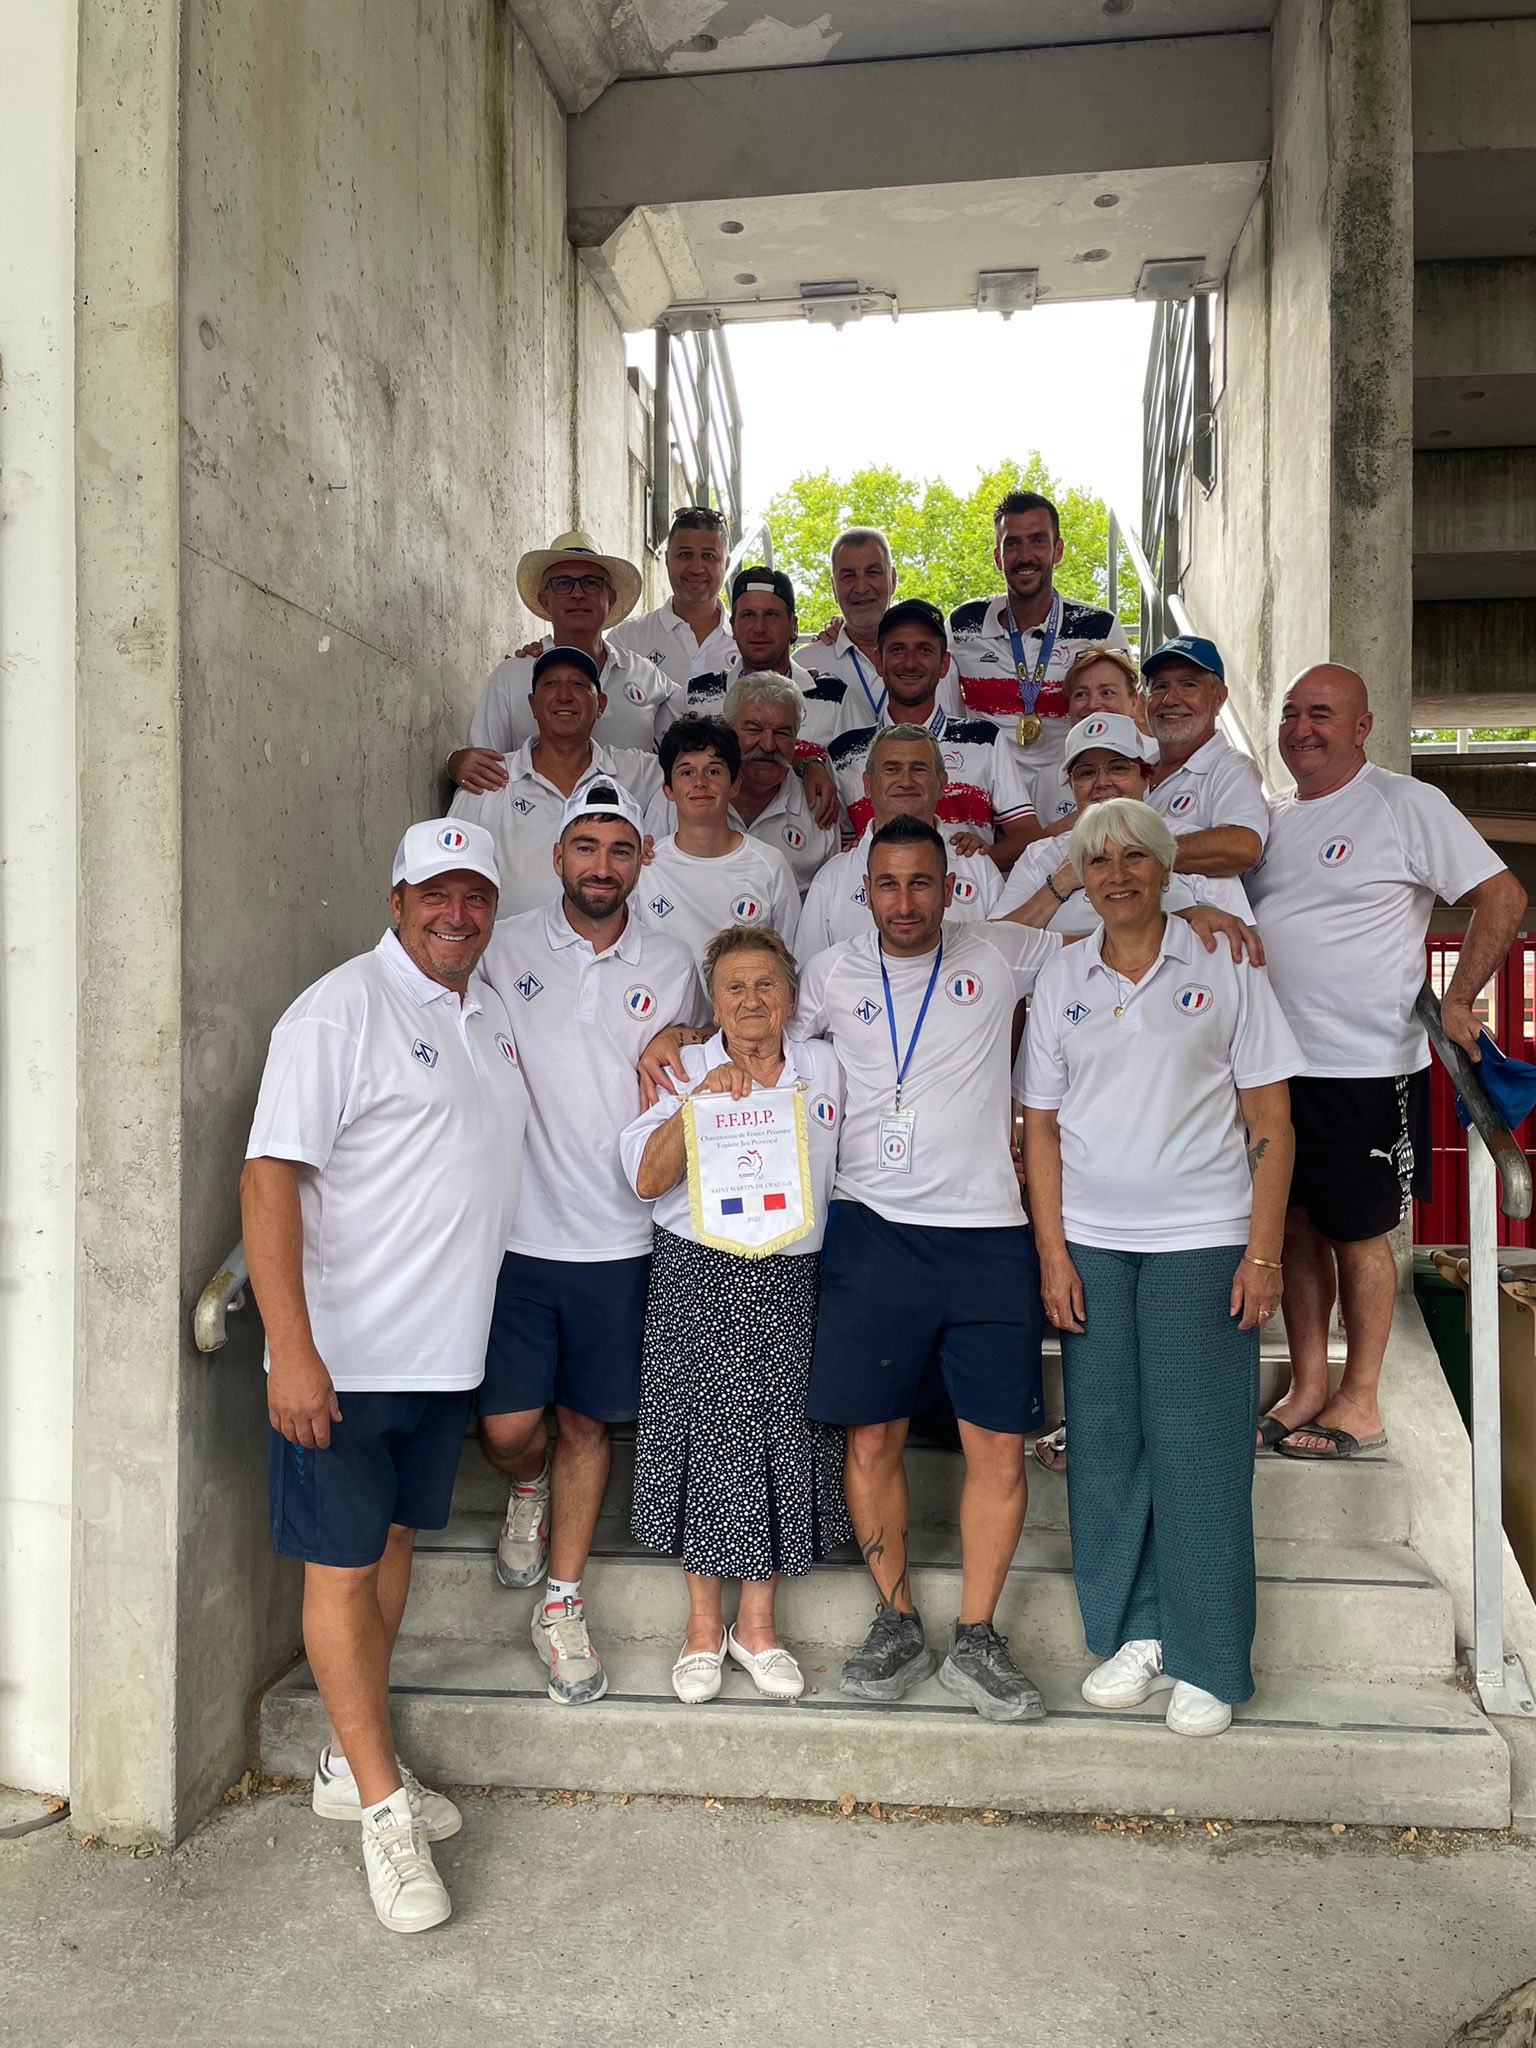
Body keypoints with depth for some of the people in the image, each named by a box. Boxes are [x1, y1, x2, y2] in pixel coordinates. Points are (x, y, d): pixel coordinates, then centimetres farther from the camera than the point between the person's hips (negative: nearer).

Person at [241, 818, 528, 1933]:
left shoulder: (491, 1008, 10)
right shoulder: (340, 1010, -13)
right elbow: (270, 1174, -19)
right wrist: (292, 1347, -25)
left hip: (448, 1344, 7)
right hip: (343, 1353, -7)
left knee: (394, 1540, 17)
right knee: (342, 1566, 4)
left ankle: (352, 1765, 33)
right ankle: (383, 1805, 16)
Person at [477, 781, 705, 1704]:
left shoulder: (673, 966, 4)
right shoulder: (506, 947, -1)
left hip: (619, 1239, 1)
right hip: (517, 1232, -1)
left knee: (588, 1423, 11)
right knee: (507, 1426, -1)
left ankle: (562, 1604, 28)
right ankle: (529, 1489, 37)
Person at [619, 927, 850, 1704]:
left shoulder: (824, 1067, 8)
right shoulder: (687, 1069, 2)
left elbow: (846, 1163, 18)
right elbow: (647, 1178, -9)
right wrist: (701, 1100, -19)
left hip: (789, 1280, 2)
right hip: (698, 1276, -2)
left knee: (781, 1441, 5)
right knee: (707, 1441, 3)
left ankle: (757, 1624, 22)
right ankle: (704, 1625, 20)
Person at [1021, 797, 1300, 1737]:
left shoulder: (1225, 966, 1)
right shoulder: (1061, 979, 7)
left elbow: (1270, 1122, 0)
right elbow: (1042, 1125, 7)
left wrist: (1263, 1252, -7)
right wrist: (1052, 1253, 0)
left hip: (1202, 1239, -2)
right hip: (1091, 1242, 3)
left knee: (1197, 1443, 0)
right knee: (1106, 1439, 7)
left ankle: (1207, 1660, 13)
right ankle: (1134, 1634, 23)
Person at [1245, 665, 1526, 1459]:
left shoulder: (1408, 805, -7)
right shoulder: (1272, 820, 12)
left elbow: (1502, 896, -7)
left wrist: (1455, 1001, -12)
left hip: (1365, 1067, -6)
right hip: (1276, 1065, 6)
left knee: (1357, 1233, 4)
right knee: (1295, 1227, 11)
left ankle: (1359, 1405, 17)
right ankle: (1305, 1389, 23)